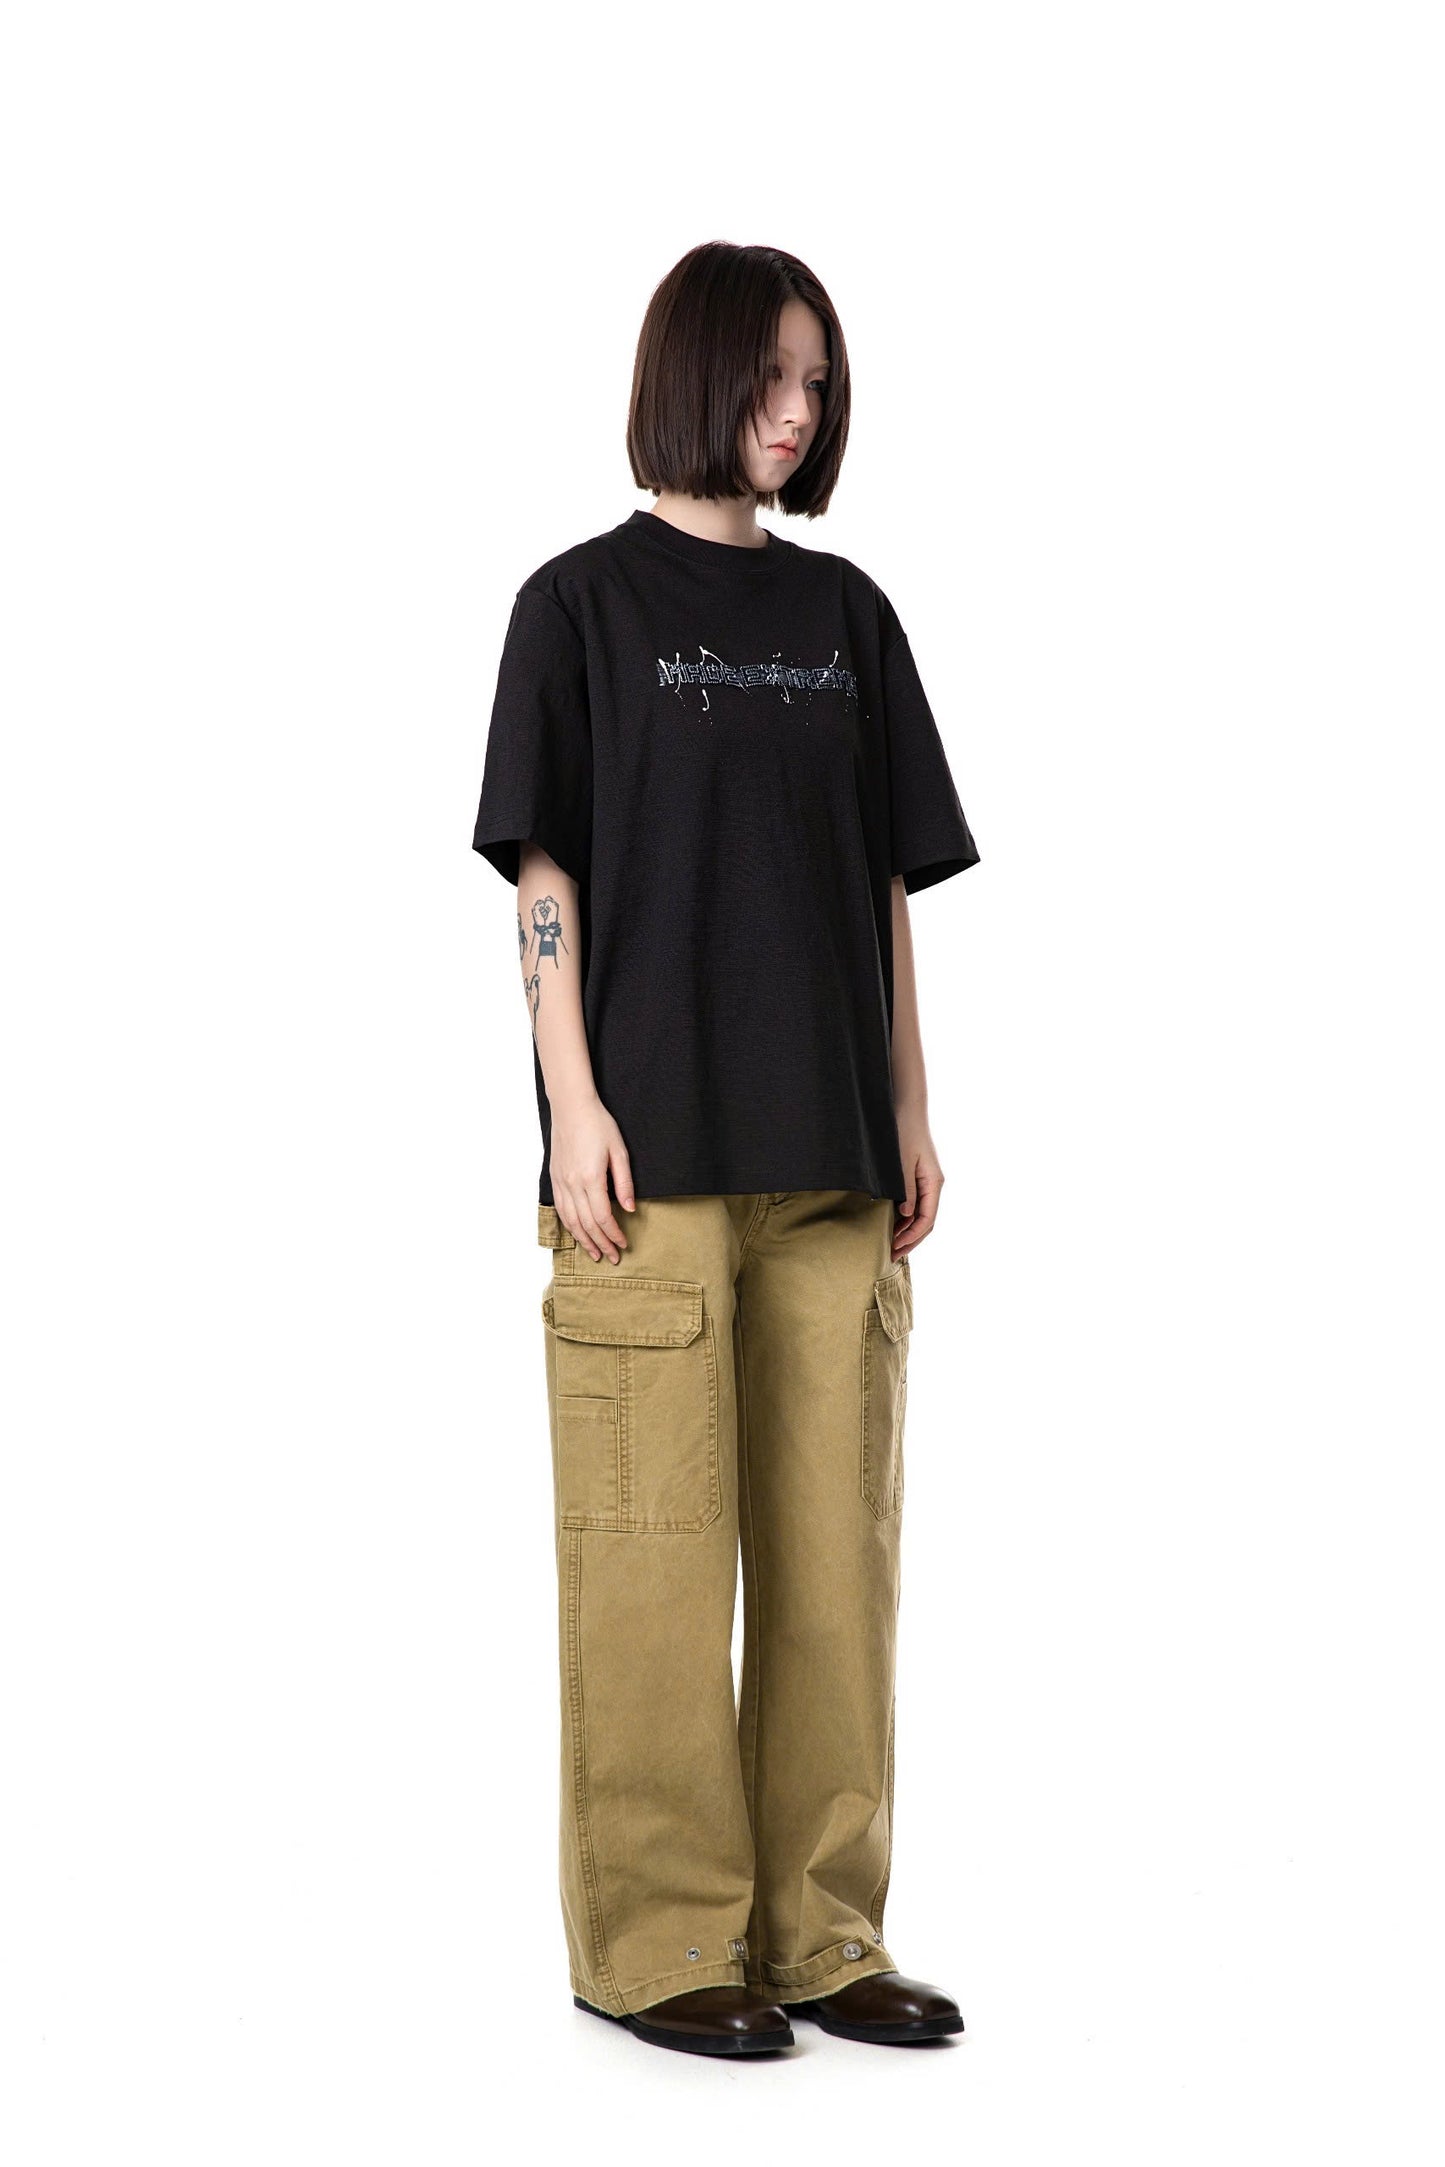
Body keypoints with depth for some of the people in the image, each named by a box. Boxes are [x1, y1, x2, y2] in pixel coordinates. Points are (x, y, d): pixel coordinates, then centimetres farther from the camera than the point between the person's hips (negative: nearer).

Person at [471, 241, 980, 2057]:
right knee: (657, 1548, -2)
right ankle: (661, 1941, 9)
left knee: (835, 1542, 6)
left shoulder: (846, 612, 14)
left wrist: (909, 1110, 8)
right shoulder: (583, 600, 2)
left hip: (829, 1155, 5)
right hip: (653, 1151, -4)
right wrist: (576, 1105, -11)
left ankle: (820, 1931, 16)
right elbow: (542, 872, -3)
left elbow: (890, 883, 14)